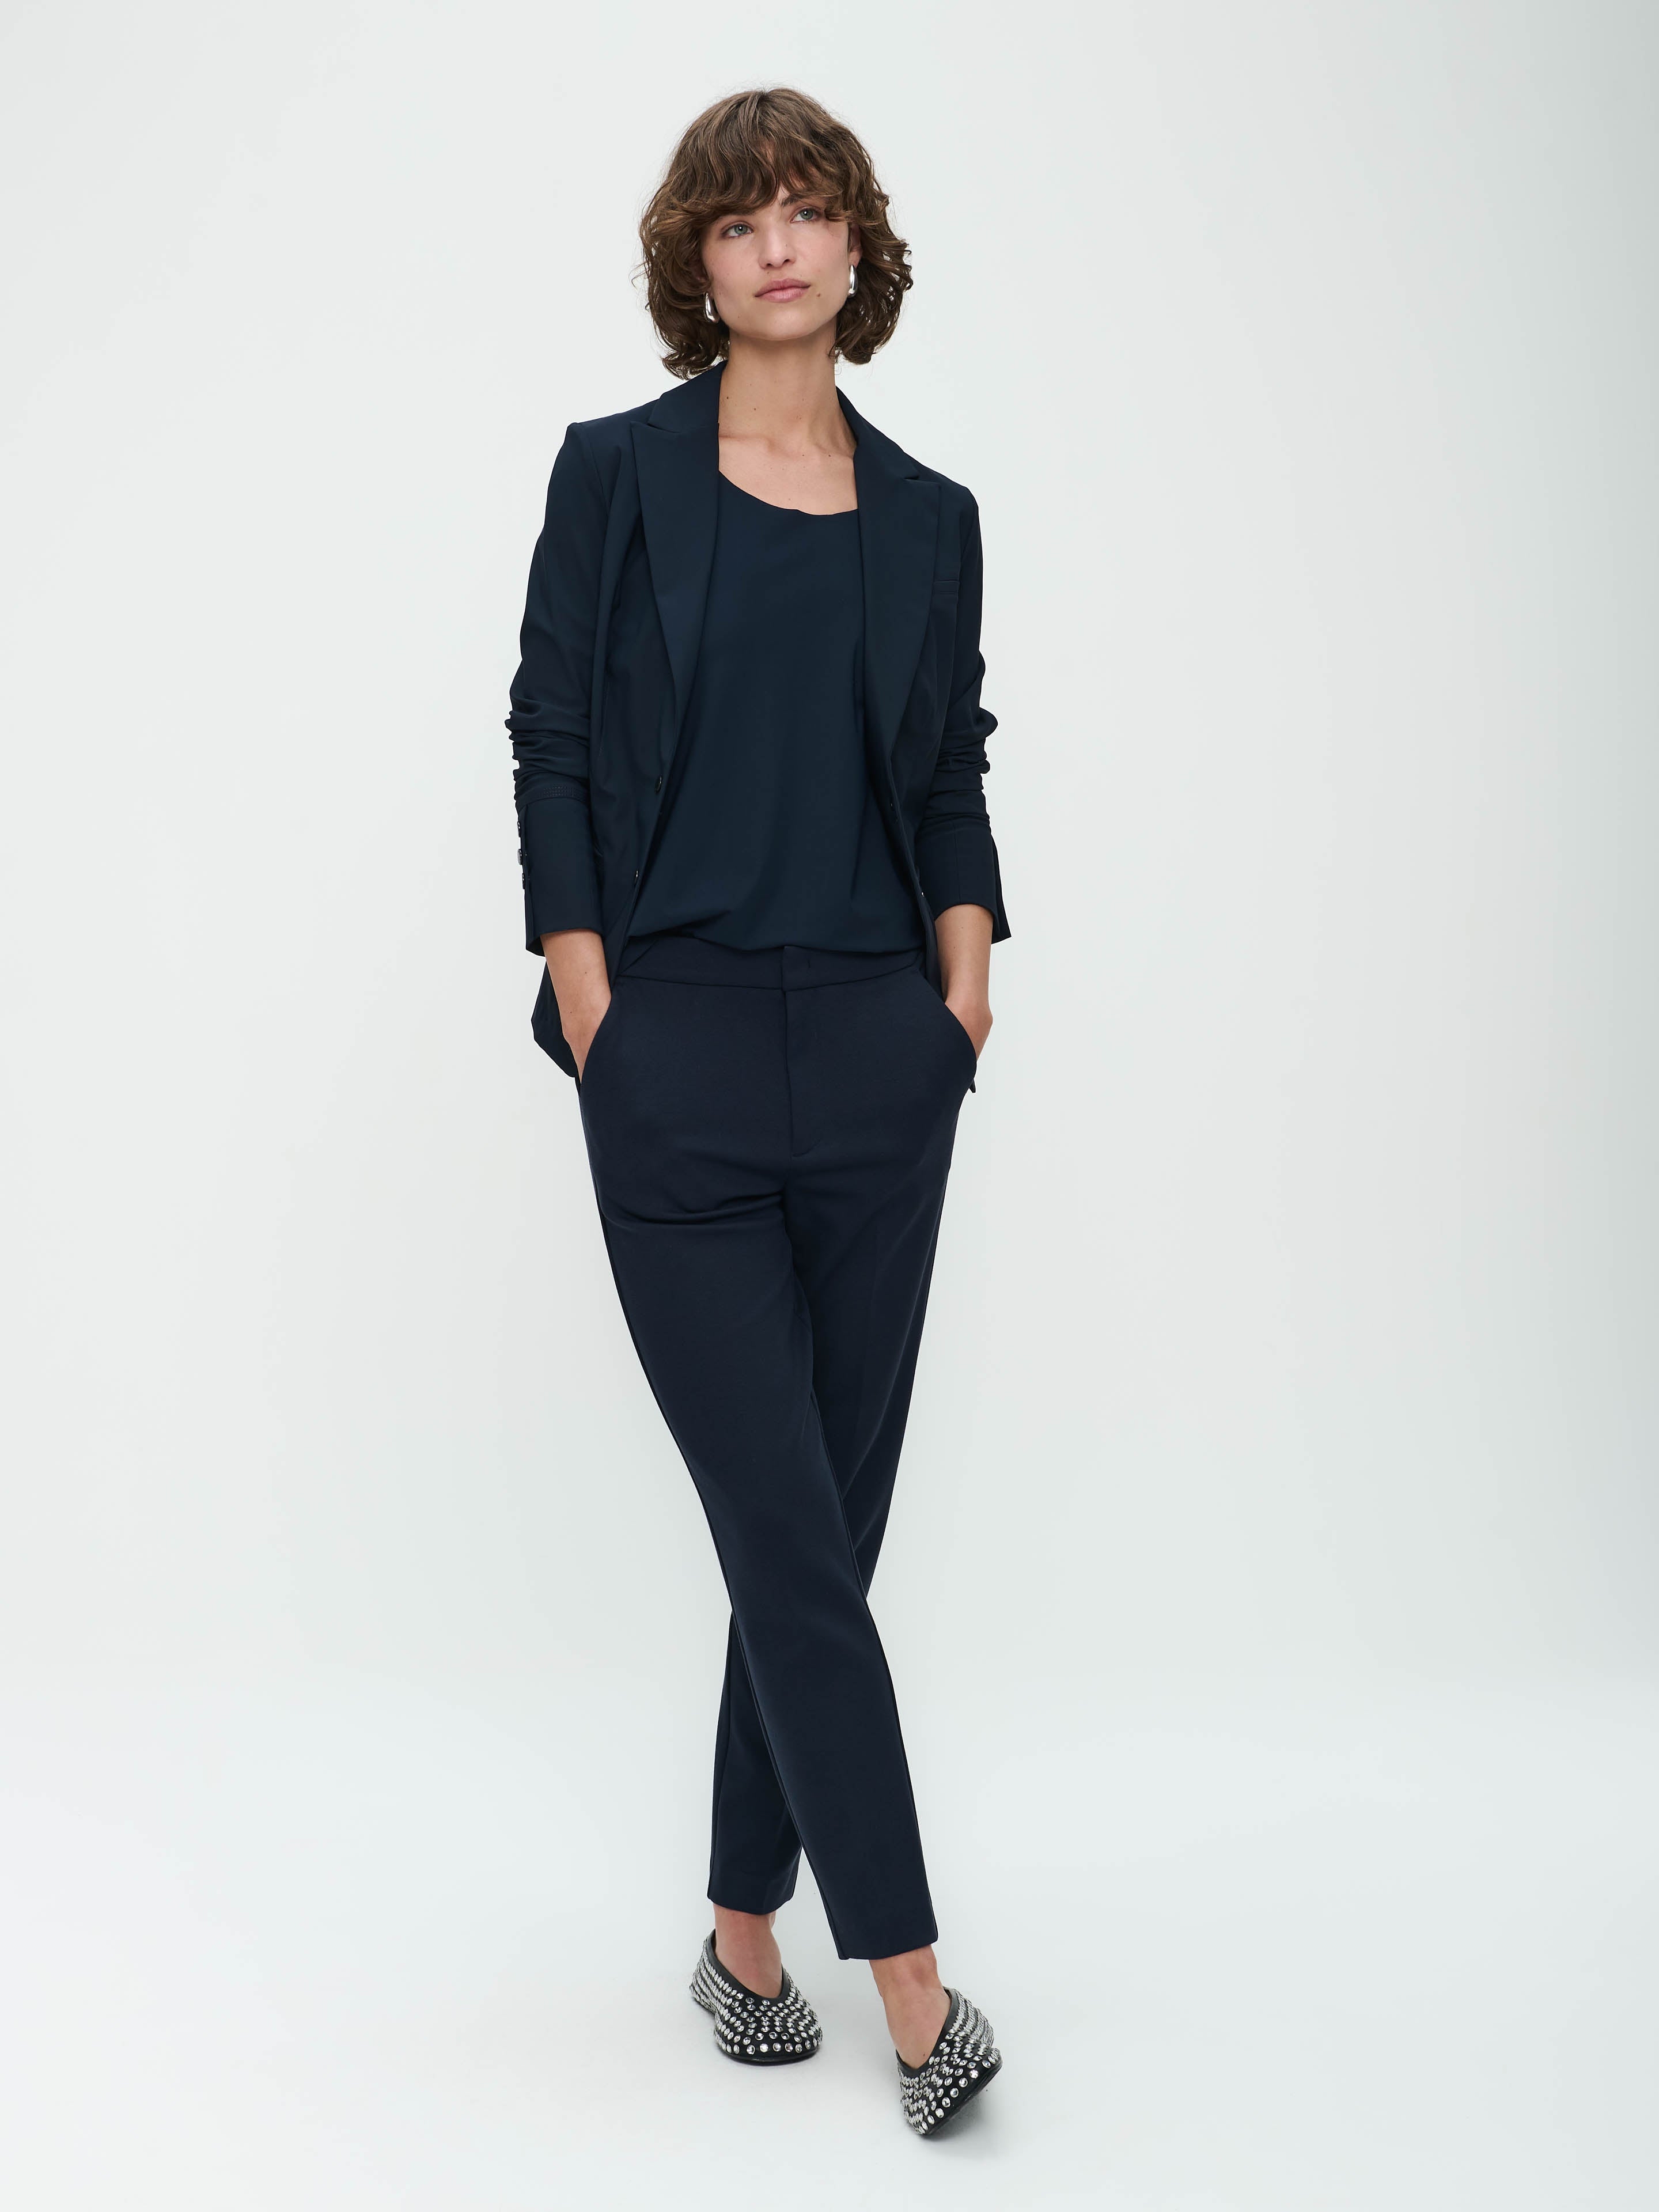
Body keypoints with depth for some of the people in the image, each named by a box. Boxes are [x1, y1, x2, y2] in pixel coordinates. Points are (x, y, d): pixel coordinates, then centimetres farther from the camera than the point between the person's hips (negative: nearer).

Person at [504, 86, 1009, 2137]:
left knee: (823, 1521, 7)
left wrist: (966, 961, -1)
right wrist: (596, 1017, -7)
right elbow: (553, 750, 0)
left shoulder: (929, 516, 11)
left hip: (877, 1053, 4)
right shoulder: (617, 472, 2)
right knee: (788, 1530, -4)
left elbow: (951, 772, 15)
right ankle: (911, 1983, 4)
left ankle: (747, 1931, 23)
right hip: (678, 1048, -3)